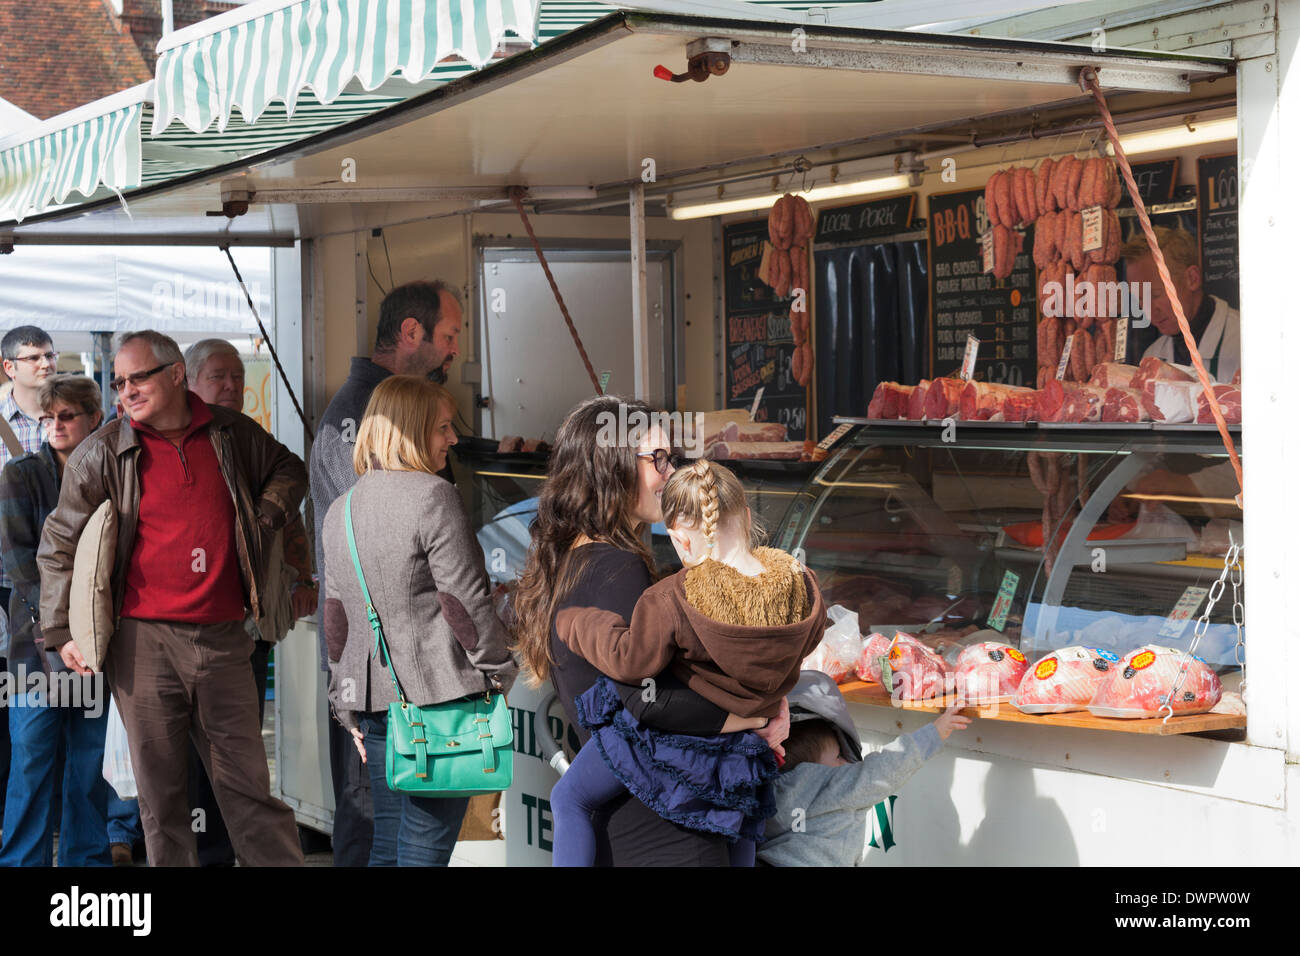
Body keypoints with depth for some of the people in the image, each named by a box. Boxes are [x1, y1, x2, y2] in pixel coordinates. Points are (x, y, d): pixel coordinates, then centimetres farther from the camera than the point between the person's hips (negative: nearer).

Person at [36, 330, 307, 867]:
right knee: (160, 791, 3)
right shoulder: (103, 452, 2)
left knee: (249, 786, 3)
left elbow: (288, 470, 27)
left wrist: (265, 518, 9)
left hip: (221, 640, 1)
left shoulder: (233, 435, 7)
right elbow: (59, 545, 6)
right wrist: (62, 632, 1)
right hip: (144, 641, -1)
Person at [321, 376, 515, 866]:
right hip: (438, 695, -7)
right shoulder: (433, 497, -11)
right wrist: (499, 671, -2)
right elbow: (464, 599, -13)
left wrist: (347, 706, 21)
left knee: (387, 844, 14)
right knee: (425, 848, -4)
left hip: (373, 697, 7)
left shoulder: (339, 511, 13)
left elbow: (337, 618, 16)